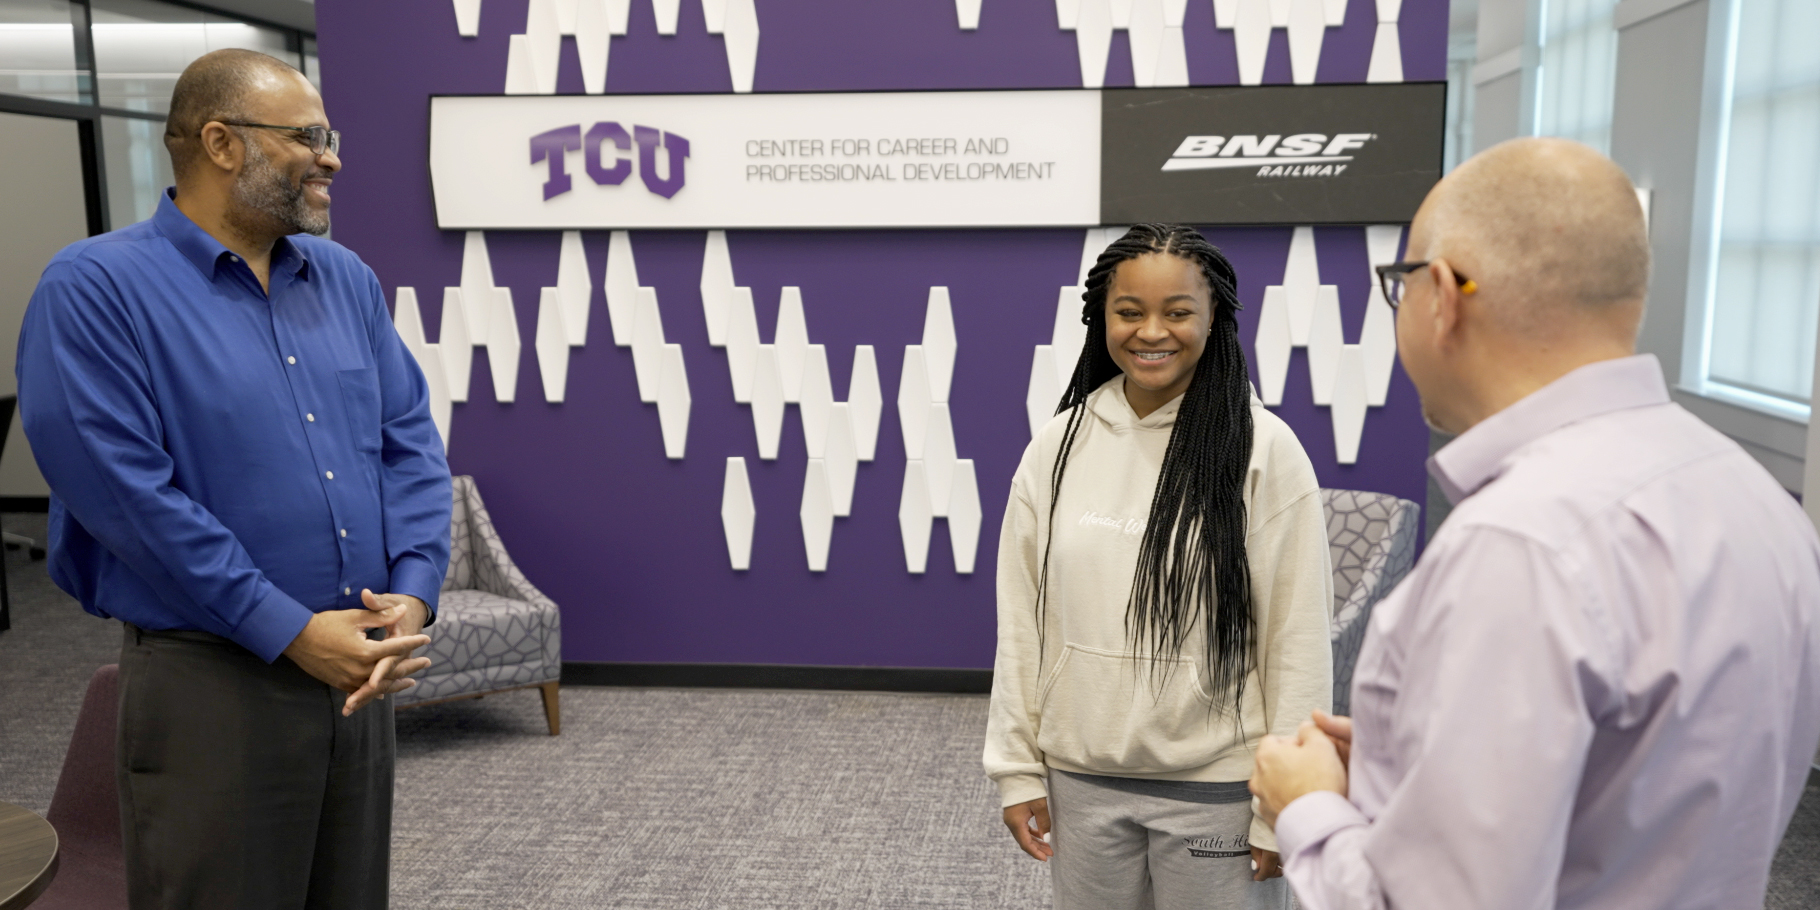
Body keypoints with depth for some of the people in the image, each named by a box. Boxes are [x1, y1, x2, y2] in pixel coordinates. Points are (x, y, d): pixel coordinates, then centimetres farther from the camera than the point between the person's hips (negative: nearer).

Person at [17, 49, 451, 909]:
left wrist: (413, 593, -7)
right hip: (213, 683, -6)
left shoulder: (347, 280, 9)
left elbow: (411, 443, 8)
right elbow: (127, 492, -16)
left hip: (360, 671, 6)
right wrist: (292, 632, -17)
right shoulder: (94, 289, -9)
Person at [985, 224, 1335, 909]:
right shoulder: (1057, 445, 0)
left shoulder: (1265, 451, -10)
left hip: (1216, 788, -3)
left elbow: (1299, 642, -9)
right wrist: (1017, 769, 4)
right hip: (1081, 778, 3)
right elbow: (1021, 621, 4)